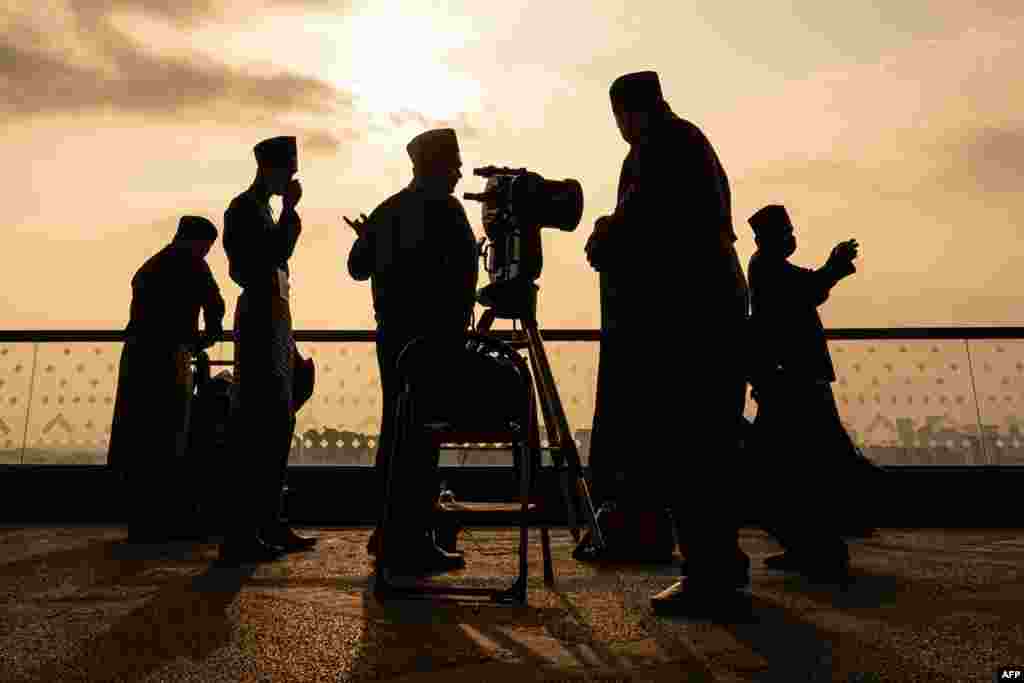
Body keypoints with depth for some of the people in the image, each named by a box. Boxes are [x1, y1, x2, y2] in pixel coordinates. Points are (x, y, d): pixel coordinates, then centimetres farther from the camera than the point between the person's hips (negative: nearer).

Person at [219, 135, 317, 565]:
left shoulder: (260, 209, 22)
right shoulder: (245, 208, -6)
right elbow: (275, 253, -19)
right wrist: (290, 208, -10)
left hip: (273, 319, 10)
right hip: (261, 317, -10)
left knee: (278, 421, 10)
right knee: (262, 424, -12)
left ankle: (268, 523, 18)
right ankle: (242, 534, -7)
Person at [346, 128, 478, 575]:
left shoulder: (386, 210, 14)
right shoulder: (444, 208, -8)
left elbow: (358, 267, 17)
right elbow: (465, 270, -15)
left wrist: (369, 238, 34)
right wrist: (458, 324, -6)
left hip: (391, 333, 8)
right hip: (431, 335, -8)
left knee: (395, 428, 13)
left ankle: (390, 533, 22)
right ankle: (413, 542, -1)